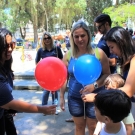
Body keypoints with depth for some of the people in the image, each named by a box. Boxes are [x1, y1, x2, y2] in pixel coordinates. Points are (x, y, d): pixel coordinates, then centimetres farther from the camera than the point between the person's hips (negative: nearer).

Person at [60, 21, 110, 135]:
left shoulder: (98, 53, -9)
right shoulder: (68, 55, -3)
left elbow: (107, 74, -7)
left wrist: (95, 85, -23)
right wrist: (61, 97, 4)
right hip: (74, 98, 2)